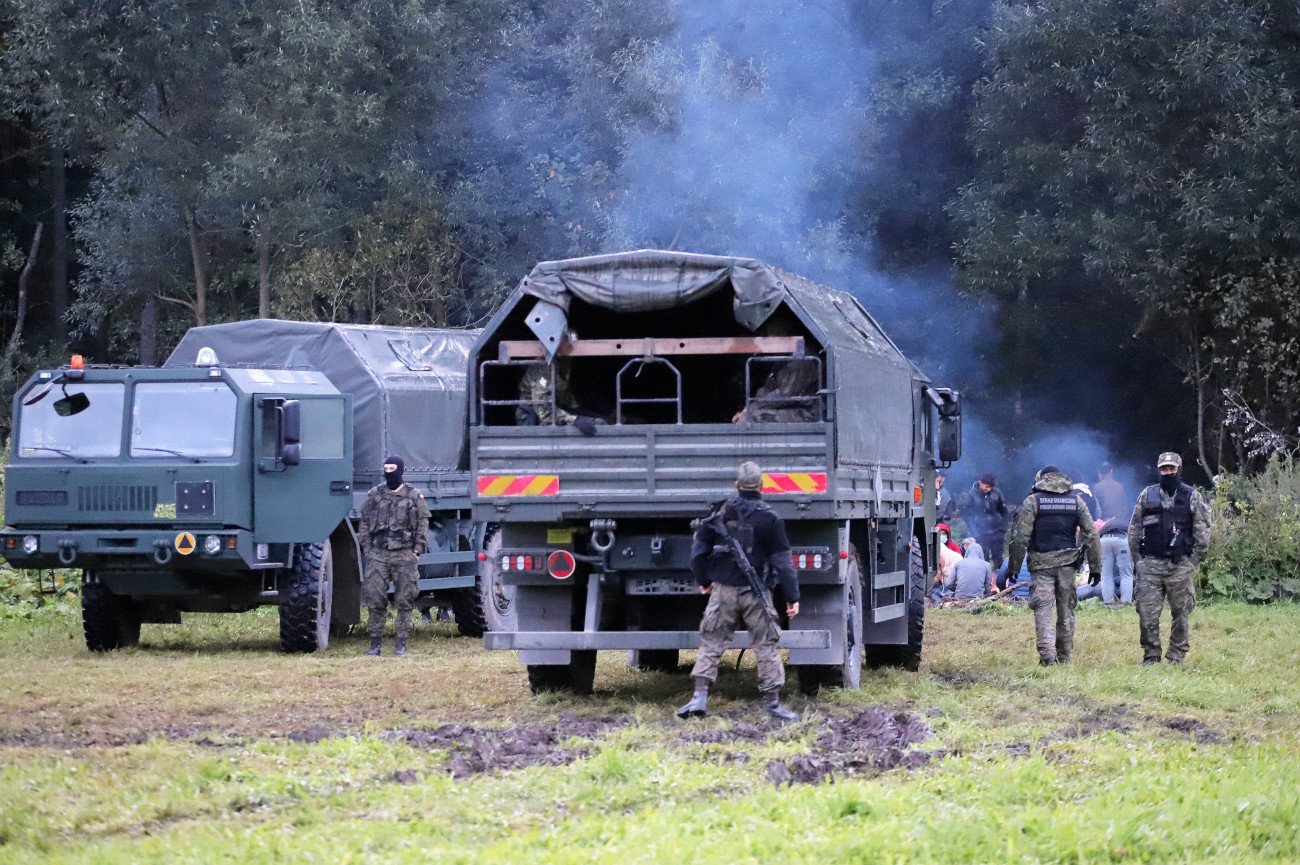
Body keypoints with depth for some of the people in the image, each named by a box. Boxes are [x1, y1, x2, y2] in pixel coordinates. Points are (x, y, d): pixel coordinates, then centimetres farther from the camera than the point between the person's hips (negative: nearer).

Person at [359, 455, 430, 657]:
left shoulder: (414, 496, 3)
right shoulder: (374, 495, 8)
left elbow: (423, 524, 5)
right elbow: (365, 523, 11)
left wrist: (418, 550, -2)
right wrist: (366, 549, 4)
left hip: (404, 555, -1)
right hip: (378, 555, 1)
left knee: (404, 601, 0)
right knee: (375, 600, -2)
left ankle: (401, 644, 5)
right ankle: (375, 642, 5)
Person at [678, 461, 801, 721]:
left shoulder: (719, 513, 0)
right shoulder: (770, 519, -6)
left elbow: (698, 551, 6)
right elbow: (783, 562, -6)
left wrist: (703, 581, 22)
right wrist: (792, 597, -1)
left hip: (723, 590, 2)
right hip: (756, 592, -1)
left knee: (711, 643, 6)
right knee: (766, 646, 6)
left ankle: (700, 697, -4)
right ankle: (772, 701, 6)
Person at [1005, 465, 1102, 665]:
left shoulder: (1033, 501, -4)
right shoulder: (1076, 501, 6)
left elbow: (1020, 537, -8)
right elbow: (1091, 535, 4)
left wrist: (1013, 566, -1)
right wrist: (1095, 566, 8)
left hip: (1041, 563, -3)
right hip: (1067, 563, 3)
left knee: (1043, 610, -4)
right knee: (1066, 611, 13)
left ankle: (1047, 654, -19)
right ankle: (1064, 656, 17)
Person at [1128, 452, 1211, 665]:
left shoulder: (1192, 496, 3)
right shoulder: (1147, 495, 10)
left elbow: (1203, 532, 1)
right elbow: (1134, 530, 12)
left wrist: (1193, 561, -4)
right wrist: (1138, 560, 5)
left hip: (1180, 565, -2)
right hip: (1150, 565, 2)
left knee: (1181, 614, 2)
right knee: (1147, 613, -2)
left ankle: (1176, 657, 9)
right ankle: (1151, 656, 7)